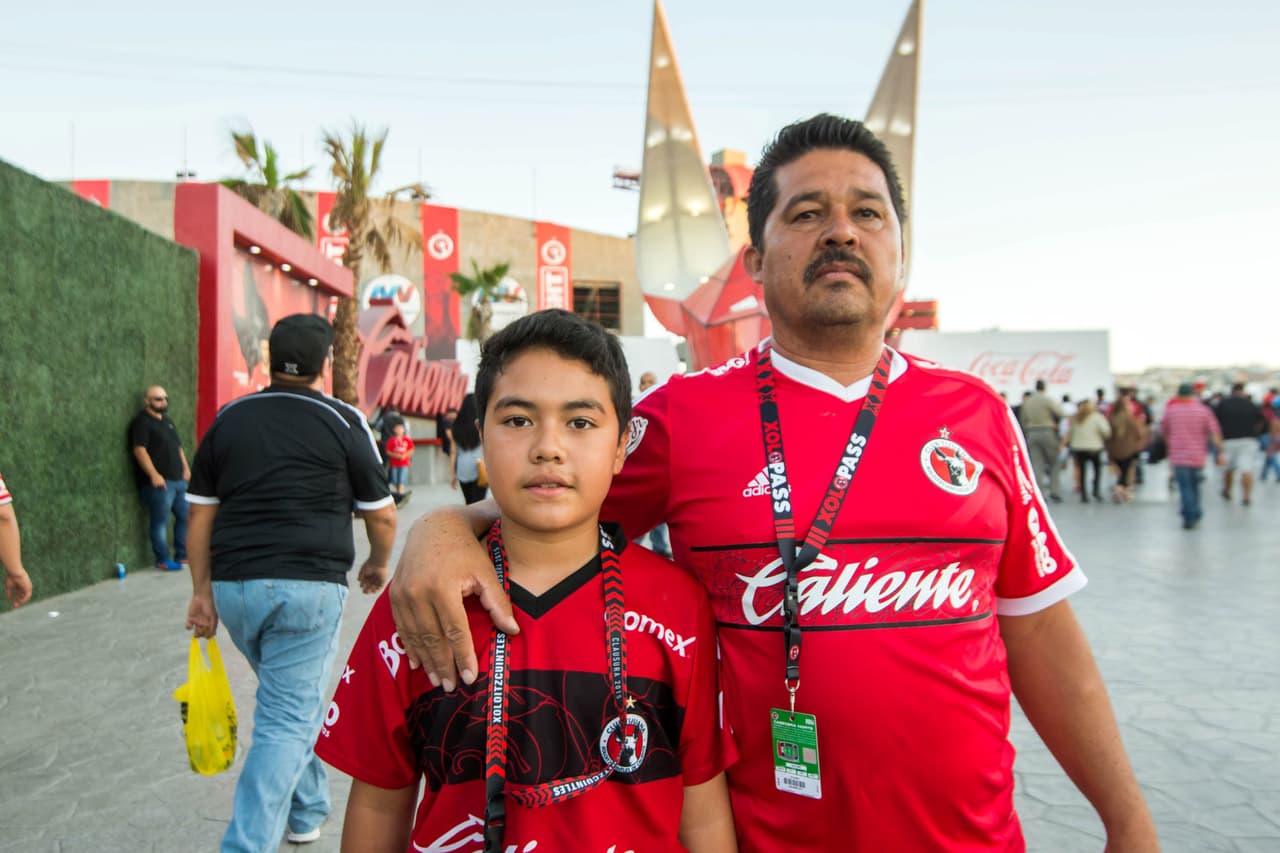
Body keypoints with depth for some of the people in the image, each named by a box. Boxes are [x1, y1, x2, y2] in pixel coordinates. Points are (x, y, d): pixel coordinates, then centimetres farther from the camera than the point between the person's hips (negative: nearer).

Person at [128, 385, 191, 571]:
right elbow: (139, 450, -16)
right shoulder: (141, 422, -7)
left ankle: (182, 556, 19)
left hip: (178, 479, 9)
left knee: (185, 516, 10)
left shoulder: (167, 421, 20)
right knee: (160, 521, -4)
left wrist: (185, 468, 17)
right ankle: (163, 560, 3)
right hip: (159, 482, -9)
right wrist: (154, 475, -21)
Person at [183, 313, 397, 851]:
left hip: (233, 585, 5)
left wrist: (202, 591, 12)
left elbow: (201, 513, 8)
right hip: (307, 588, -5)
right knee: (287, 720, 0)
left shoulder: (228, 418, 9)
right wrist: (379, 565, 20)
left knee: (293, 700, 24)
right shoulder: (343, 422, -2)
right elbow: (381, 514, 2)